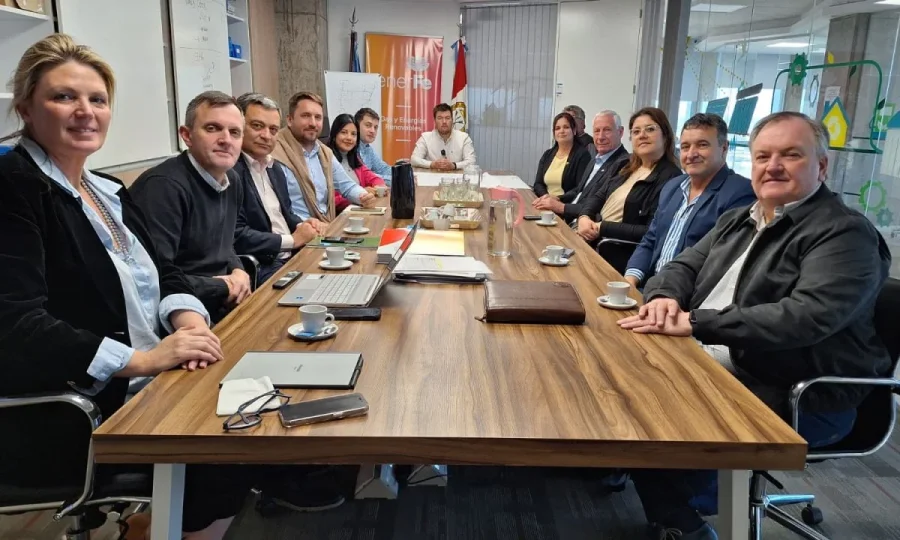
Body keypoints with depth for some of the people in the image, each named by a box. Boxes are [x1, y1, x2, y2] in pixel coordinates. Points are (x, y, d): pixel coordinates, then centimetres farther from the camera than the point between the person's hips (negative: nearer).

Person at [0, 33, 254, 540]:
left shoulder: (108, 190, 12)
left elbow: (163, 273, 12)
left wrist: (188, 319, -10)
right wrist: (142, 358, -28)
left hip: (145, 383, 8)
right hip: (62, 418, -7)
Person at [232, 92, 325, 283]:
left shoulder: (275, 170, 14)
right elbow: (236, 236, -21)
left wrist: (303, 226, 1)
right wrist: (292, 240, -13)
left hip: (293, 258, 9)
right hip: (261, 269, -9)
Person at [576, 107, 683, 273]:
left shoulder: (670, 177, -12)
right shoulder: (630, 169, 15)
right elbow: (598, 196, 17)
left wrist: (603, 228, -17)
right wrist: (584, 217, -6)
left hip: (617, 255, -8)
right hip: (592, 241, 8)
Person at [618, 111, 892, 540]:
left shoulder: (845, 233, -12)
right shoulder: (737, 220, 14)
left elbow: (808, 315, -27)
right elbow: (685, 265, 14)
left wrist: (695, 322, -30)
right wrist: (666, 296, -12)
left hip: (799, 399, -8)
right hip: (711, 369, 8)